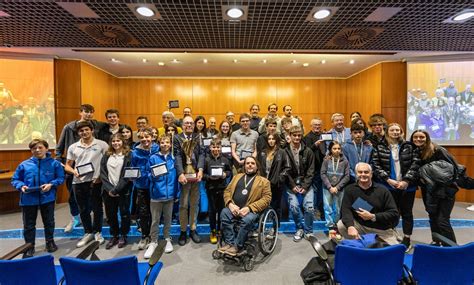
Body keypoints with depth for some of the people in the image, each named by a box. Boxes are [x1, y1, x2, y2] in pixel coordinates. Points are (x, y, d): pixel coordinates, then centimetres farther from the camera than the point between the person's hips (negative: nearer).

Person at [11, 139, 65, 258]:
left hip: (47, 198, -1)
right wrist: (21, 186, -14)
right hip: (28, 199, 1)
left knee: (49, 222, 15)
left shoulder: (54, 163, -6)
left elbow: (61, 178, -2)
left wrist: (51, 184, -19)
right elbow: (15, 179, 5)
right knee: (29, 225, 12)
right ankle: (29, 247, 29)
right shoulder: (24, 164, -3)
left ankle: (50, 242, 35)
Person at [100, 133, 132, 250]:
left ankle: (123, 236, 25)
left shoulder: (128, 155, -5)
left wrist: (116, 189, -15)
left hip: (123, 190, -4)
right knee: (110, 214, 13)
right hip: (108, 190, 4)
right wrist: (109, 189, -9)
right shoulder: (106, 156, 9)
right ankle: (114, 236, 30)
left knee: (124, 213, 7)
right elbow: (103, 173, 3)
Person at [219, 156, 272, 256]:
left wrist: (249, 208, -14)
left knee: (247, 220, -34)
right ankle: (229, 243, -14)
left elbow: (267, 198, -2)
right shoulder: (237, 176, 23)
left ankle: (237, 246, -14)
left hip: (251, 210, -3)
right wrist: (230, 204, -6)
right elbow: (227, 191, 16)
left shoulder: (264, 181, 11)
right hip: (234, 208, 3)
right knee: (224, 213, -27)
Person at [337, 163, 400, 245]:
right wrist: (350, 226, -33)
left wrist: (372, 217, -19)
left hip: (383, 230, 0)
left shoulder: (382, 191, -6)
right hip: (360, 225, 0)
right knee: (341, 225, -22)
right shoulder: (350, 189, -5)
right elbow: (346, 210, -15)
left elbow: (394, 214, -8)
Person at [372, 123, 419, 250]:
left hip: (407, 186, 1)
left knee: (406, 212, 12)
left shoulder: (409, 146, 2)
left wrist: (407, 181, -13)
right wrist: (388, 179, -13)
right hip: (389, 186, -1)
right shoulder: (379, 147, -1)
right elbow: (376, 165, -5)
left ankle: (406, 239, 27)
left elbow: (415, 164, -5)